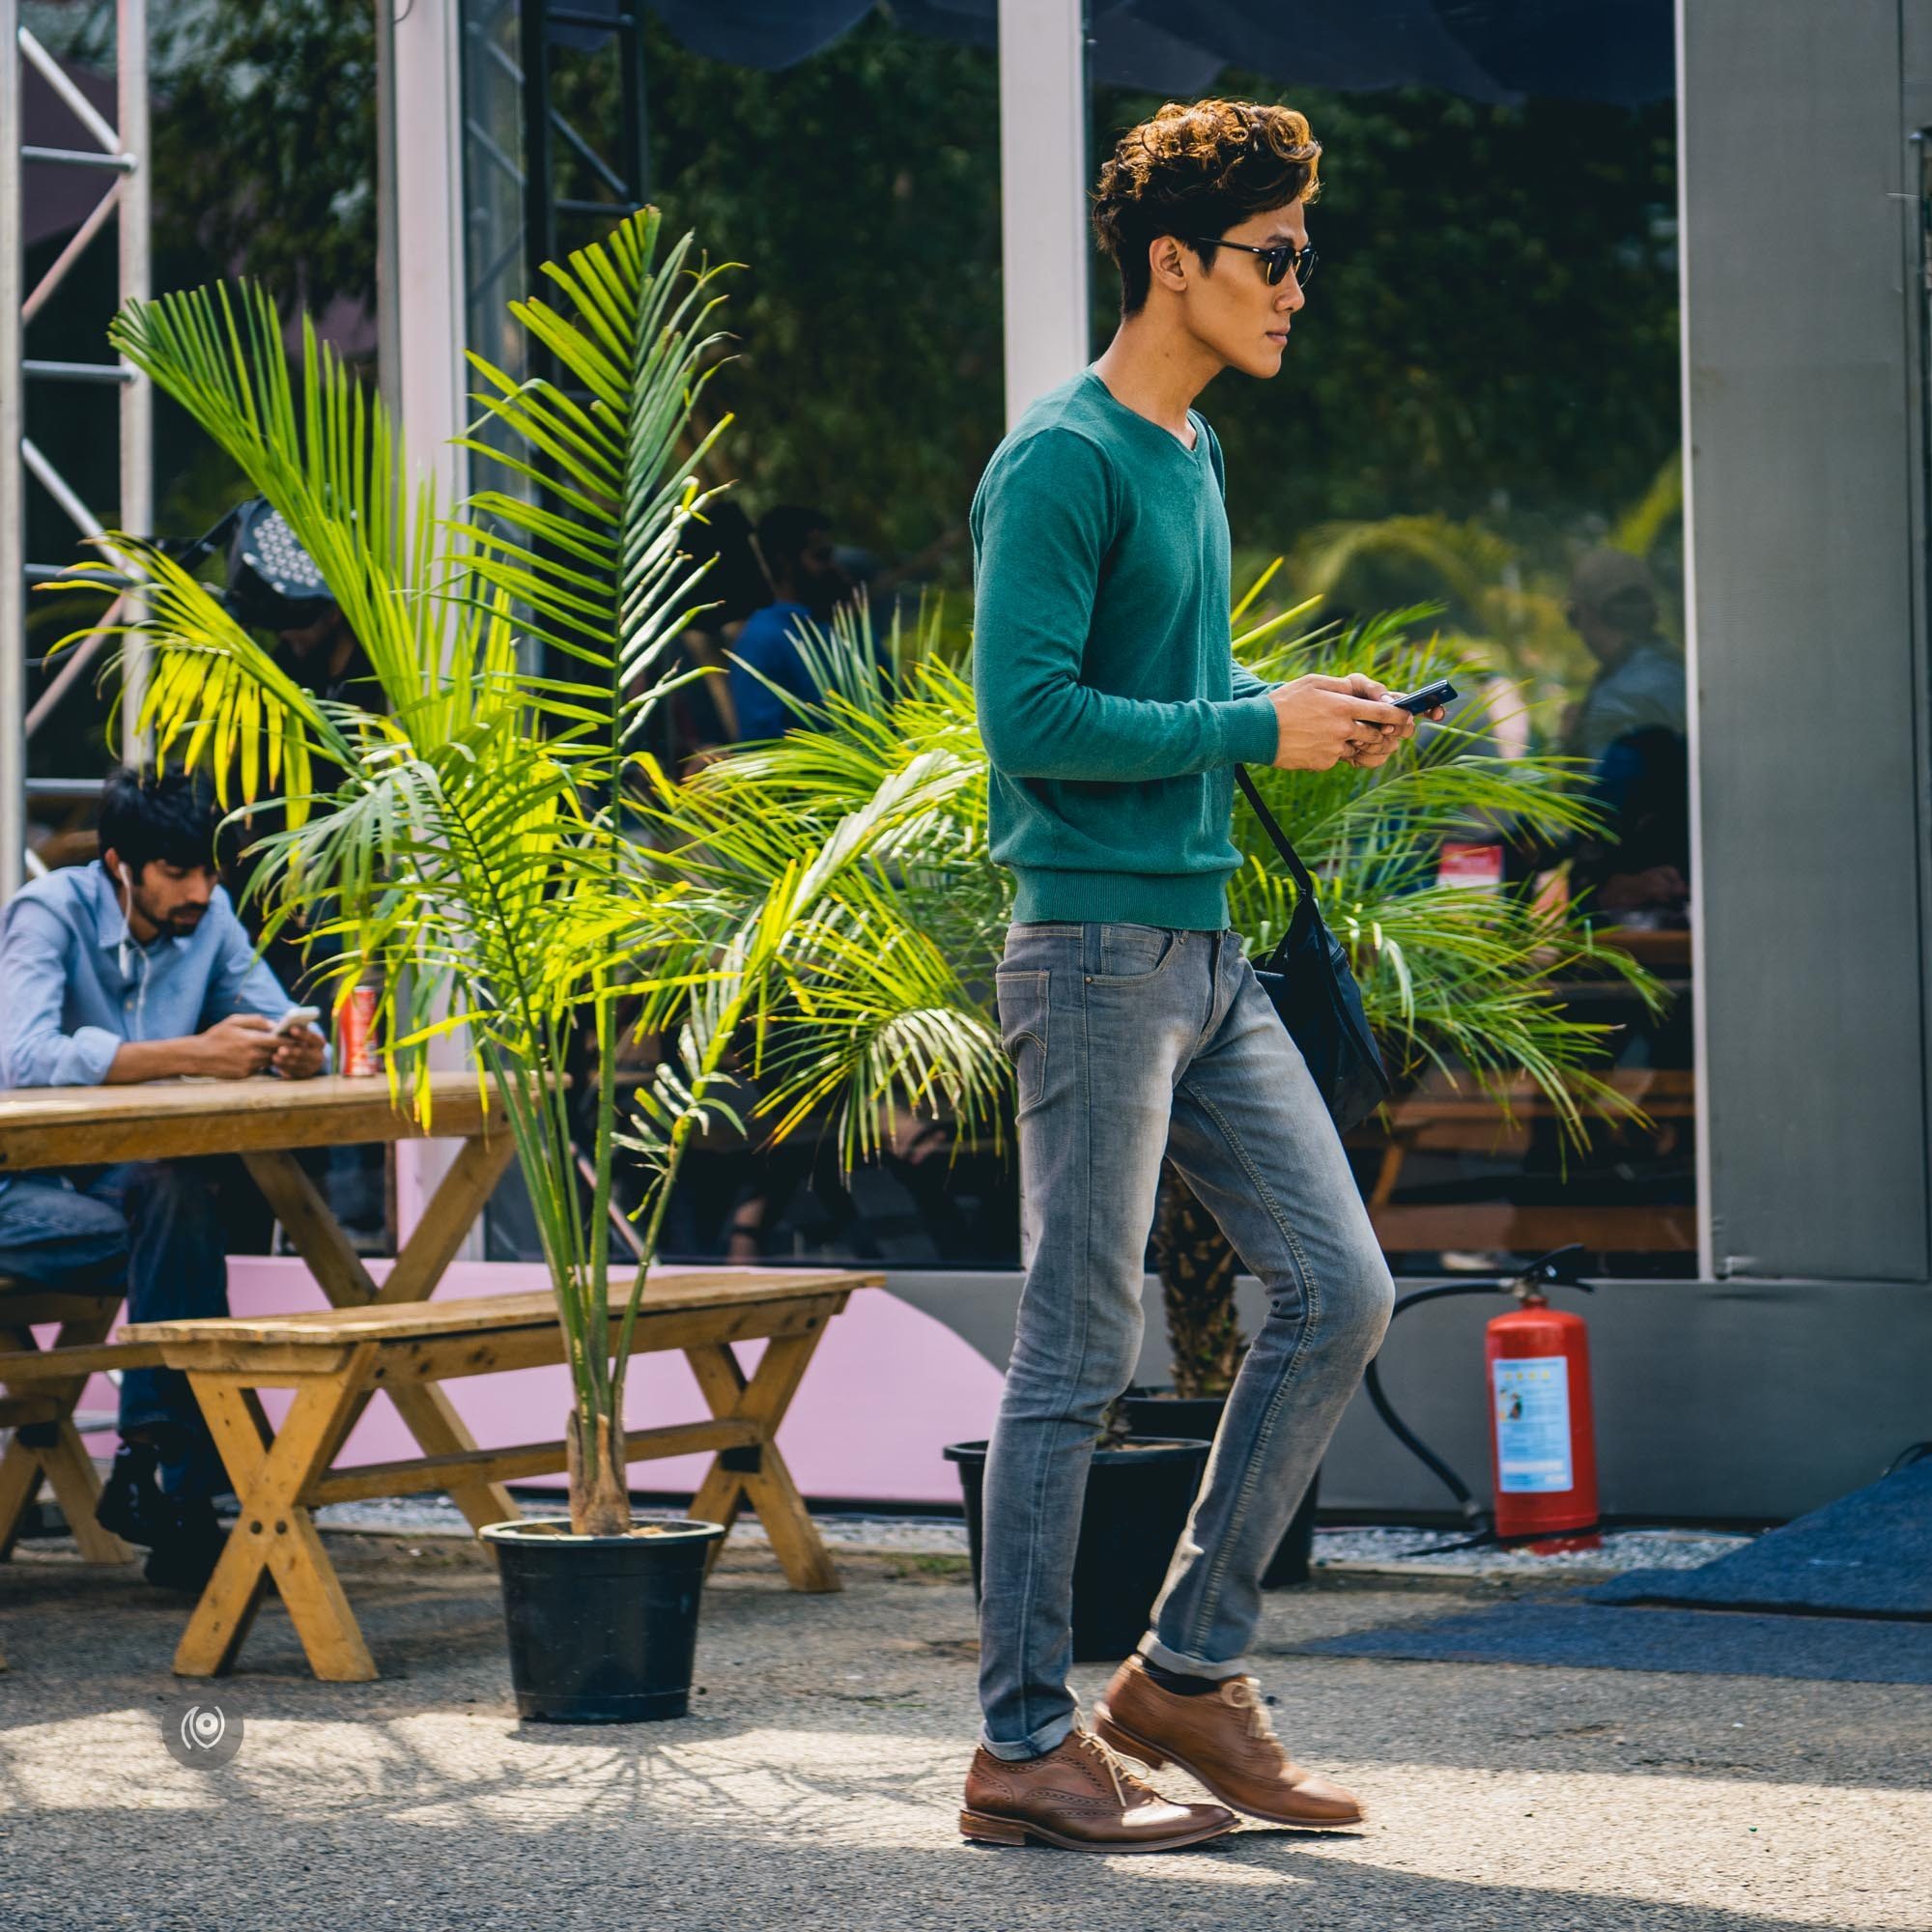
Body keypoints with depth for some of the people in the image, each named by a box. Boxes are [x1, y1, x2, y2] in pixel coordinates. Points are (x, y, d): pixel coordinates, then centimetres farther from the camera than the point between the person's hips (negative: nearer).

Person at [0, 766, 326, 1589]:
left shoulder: (209, 916, 4)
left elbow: (277, 1023, 4)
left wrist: (298, 1052, -23)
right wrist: (192, 1054, -37)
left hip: (133, 1183, 5)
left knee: (181, 1201, -29)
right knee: (180, 1220, -31)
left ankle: (146, 1462, -24)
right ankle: (183, 1482, -26)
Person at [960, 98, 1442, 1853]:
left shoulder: (1192, 456, 17)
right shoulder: (1064, 460, -11)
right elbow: (1030, 718, -19)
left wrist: (1306, 710, 8)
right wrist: (1256, 731, -14)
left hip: (1209, 953, 9)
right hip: (1096, 952, -9)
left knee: (1341, 1293, 6)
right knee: (1079, 1357, -3)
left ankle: (1188, 1674, 16)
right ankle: (1026, 1747, 6)